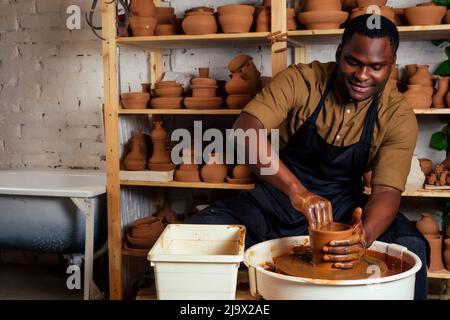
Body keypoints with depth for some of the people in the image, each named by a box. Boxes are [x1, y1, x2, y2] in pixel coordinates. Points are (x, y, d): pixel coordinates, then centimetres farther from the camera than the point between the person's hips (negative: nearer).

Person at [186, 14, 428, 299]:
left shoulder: (399, 116, -10)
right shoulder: (300, 81, -15)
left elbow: (387, 190, -17)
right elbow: (245, 130, -29)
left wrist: (365, 236, -41)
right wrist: (296, 191, -44)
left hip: (344, 206, 1)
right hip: (278, 195, 0)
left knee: (410, 247, -28)